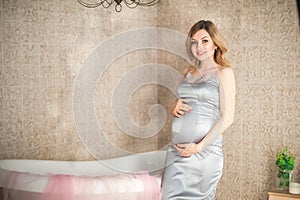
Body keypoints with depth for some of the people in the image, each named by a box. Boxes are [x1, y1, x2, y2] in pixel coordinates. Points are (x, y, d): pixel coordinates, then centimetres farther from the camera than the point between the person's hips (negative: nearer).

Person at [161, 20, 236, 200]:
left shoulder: (224, 72, -4)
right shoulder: (188, 72, 13)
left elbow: (227, 118, -9)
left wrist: (199, 146, -14)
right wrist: (176, 108, 1)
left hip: (205, 149, -5)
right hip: (177, 148, 5)